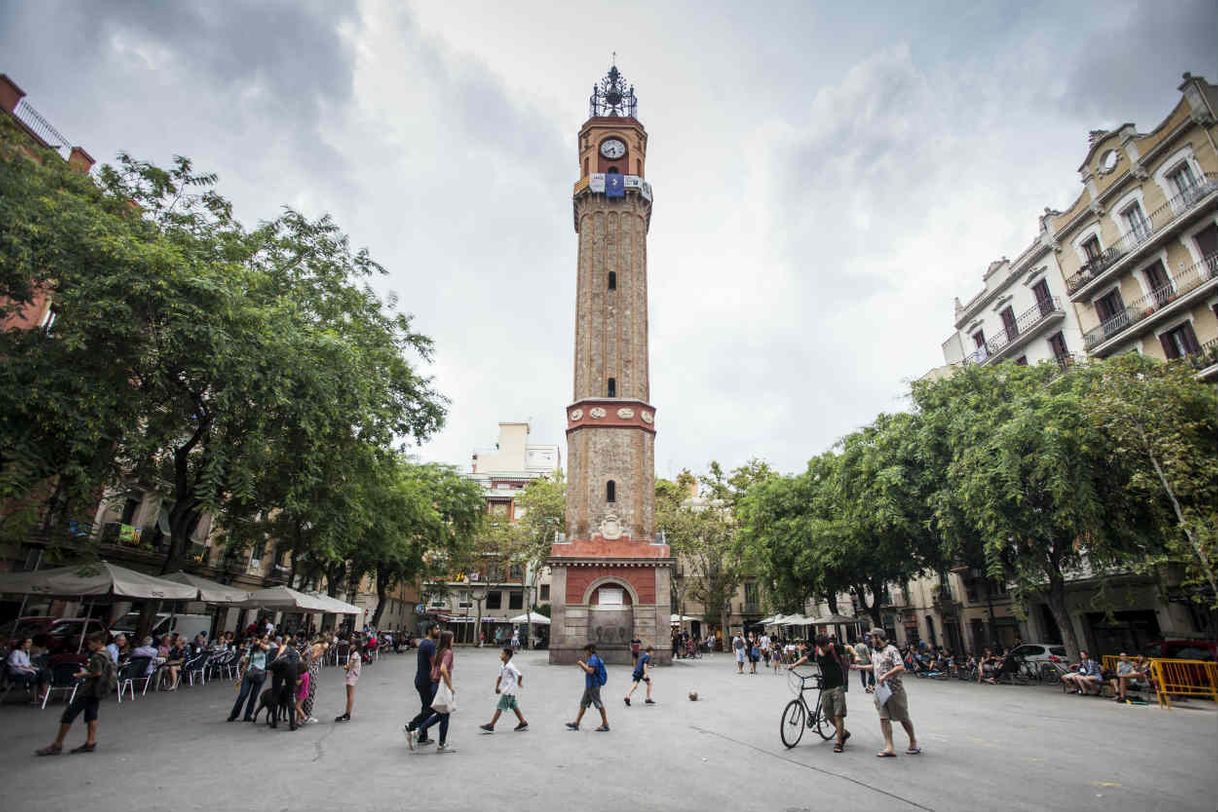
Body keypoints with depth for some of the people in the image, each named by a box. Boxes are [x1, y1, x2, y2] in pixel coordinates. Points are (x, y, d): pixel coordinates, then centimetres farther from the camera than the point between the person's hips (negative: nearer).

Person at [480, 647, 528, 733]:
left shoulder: (510, 667, -22)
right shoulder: (502, 667, 7)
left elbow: (520, 675, -23)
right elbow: (500, 677, 14)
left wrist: (519, 683, -6)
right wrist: (497, 687, 4)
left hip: (508, 691, -9)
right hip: (505, 690, 9)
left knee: (499, 707, -4)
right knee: (514, 706, 14)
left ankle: (491, 726, 2)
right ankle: (523, 723, 22)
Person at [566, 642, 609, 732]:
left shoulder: (593, 658, -18)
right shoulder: (592, 658, 14)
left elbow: (590, 671, -28)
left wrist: (582, 664, -18)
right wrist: (583, 666, 5)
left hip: (593, 686, -11)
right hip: (589, 686, 11)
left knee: (599, 705, -1)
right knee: (583, 704, 12)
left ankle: (605, 725, 7)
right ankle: (576, 723, 17)